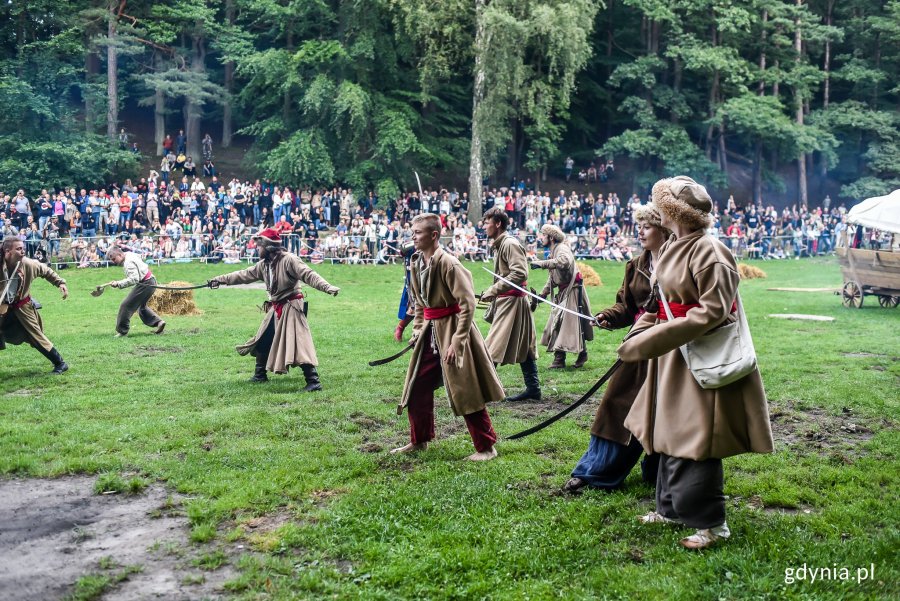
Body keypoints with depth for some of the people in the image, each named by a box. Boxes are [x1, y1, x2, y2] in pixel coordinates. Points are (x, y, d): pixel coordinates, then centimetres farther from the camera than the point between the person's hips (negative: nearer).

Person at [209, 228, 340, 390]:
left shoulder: (289, 259, -17)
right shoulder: (264, 264, 8)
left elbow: (308, 275, -25)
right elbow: (244, 275, 18)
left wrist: (327, 287, -38)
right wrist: (220, 279, 20)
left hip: (291, 307, -9)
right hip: (275, 309, 9)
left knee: (299, 344, -15)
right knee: (262, 341, 18)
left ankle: (313, 381, -13)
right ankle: (260, 375, 36)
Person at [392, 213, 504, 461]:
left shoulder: (448, 263, -19)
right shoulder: (416, 262, 6)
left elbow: (468, 304, -20)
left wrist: (457, 341, -20)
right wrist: (417, 328, 13)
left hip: (452, 328, -8)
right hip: (430, 331, 8)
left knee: (466, 392, -1)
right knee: (417, 388, 13)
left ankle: (486, 447, 12)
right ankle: (419, 441, 30)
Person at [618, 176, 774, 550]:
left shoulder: (709, 251, -19)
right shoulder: (671, 248, 8)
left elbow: (713, 311, -24)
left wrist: (652, 340, -24)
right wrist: (638, 337, 5)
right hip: (671, 355, 9)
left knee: (695, 438, -3)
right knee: (669, 432, 16)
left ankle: (712, 522, 10)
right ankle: (672, 507, 29)